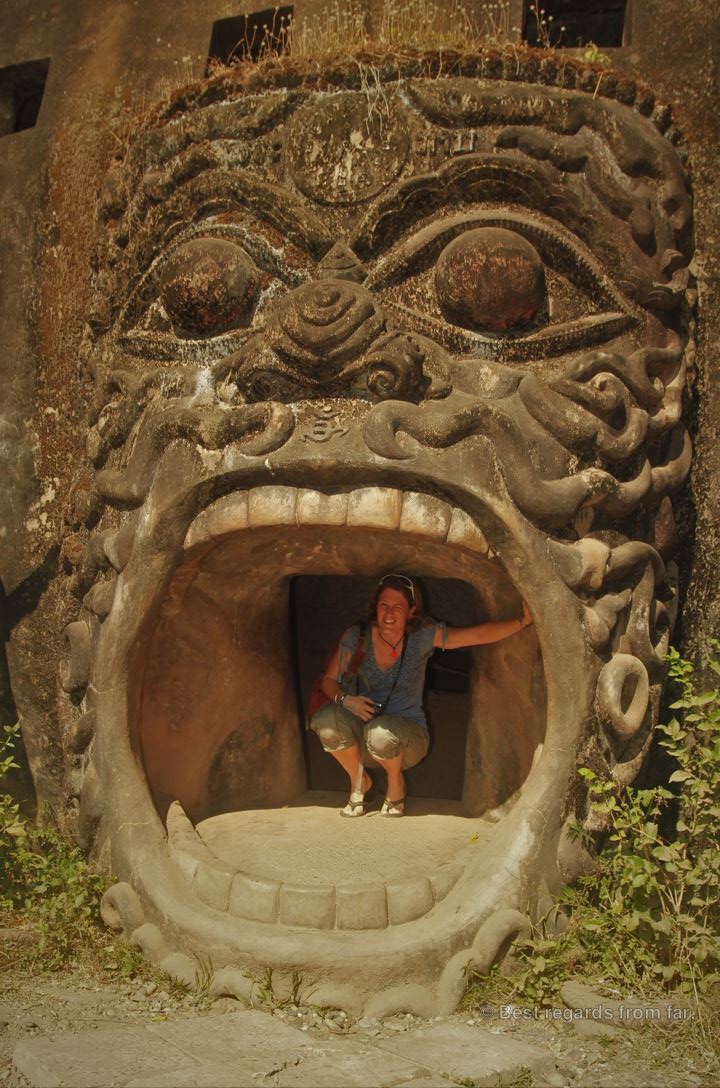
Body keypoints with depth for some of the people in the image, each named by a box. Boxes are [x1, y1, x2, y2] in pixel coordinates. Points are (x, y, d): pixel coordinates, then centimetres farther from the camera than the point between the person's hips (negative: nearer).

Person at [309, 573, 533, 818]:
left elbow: (481, 634, -17)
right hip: (361, 733, 1)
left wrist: (524, 621, -30)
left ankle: (396, 784, 0)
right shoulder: (357, 636, -8)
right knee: (327, 717, -30)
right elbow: (328, 680, -1)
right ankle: (359, 781, -1)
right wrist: (345, 699, -23)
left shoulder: (423, 637, -10)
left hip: (408, 735, -1)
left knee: (381, 731, -37)